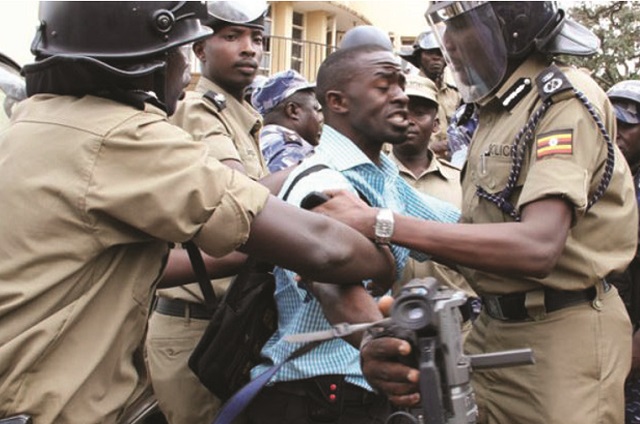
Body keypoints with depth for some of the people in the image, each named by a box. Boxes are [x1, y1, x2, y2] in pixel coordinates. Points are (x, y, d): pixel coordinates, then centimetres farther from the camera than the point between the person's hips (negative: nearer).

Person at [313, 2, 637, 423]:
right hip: (493, 326, 7)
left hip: (564, 333, -7)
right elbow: (479, 237, 11)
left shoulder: (567, 97, -13)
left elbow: (538, 248, -28)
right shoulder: (494, 113, 13)